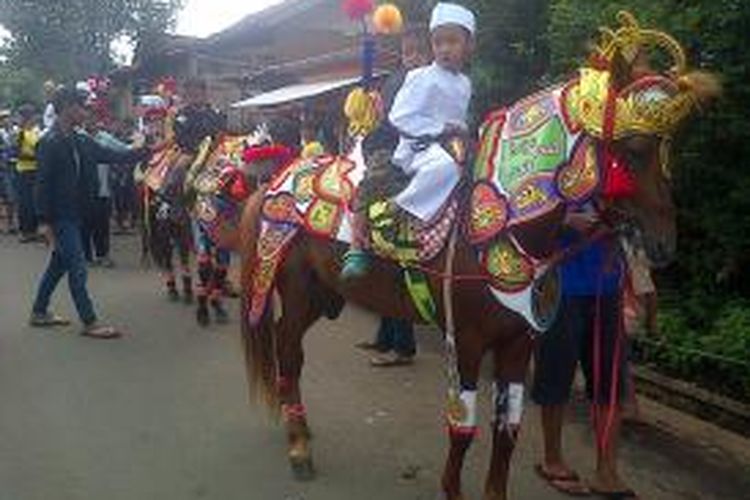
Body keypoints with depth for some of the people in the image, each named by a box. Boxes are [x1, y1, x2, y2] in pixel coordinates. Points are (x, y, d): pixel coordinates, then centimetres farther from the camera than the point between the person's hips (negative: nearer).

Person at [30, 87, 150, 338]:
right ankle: (89, 322, 2)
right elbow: (44, 183, -17)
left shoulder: (81, 141, 8)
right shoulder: (50, 142, -16)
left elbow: (114, 156, 9)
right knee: (77, 268, -5)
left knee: (59, 263, 18)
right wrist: (45, 221, -18)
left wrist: (147, 151, 2)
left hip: (73, 214, 9)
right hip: (60, 216, -9)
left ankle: (39, 312, 31)